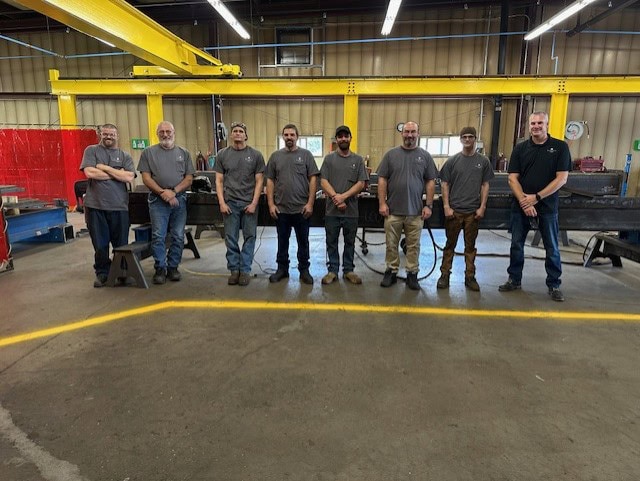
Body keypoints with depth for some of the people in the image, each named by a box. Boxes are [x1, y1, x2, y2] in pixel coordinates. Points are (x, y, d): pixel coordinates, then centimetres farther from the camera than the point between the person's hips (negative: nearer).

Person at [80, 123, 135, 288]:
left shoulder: (125, 156, 10)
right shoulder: (91, 150, 8)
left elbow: (129, 177, -6)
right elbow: (89, 173, -8)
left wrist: (104, 168, -6)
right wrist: (117, 174, -5)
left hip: (119, 206, 1)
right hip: (95, 205, -1)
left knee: (121, 244, 6)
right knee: (100, 244, 6)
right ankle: (102, 273, 21)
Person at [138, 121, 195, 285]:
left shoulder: (184, 153, 11)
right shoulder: (148, 152, 6)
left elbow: (189, 178, 5)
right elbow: (146, 178, -1)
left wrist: (174, 191, -10)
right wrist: (162, 192, -13)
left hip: (179, 199, 2)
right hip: (157, 200, -2)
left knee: (178, 237, 4)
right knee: (158, 236, -3)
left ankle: (173, 267, 16)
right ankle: (160, 269, 7)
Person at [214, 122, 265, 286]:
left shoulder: (255, 155, 2)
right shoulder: (222, 154, 6)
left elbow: (259, 181, 1)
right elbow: (219, 181, 6)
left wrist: (254, 203, -7)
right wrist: (221, 202, -4)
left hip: (249, 203, -1)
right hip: (230, 203, 1)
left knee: (249, 237, 3)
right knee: (231, 238, 5)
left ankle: (245, 270, 13)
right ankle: (234, 270, 16)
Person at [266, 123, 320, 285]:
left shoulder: (306, 154, 1)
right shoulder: (275, 156, 6)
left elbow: (313, 180, -3)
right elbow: (270, 181, 6)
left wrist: (310, 203, -9)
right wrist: (271, 204, -2)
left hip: (302, 208, -2)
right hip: (281, 209, 2)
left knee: (303, 241, 9)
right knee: (282, 241, 13)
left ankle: (304, 270, 21)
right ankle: (282, 268, 26)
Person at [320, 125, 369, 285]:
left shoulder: (358, 160, 6)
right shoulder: (329, 159, 5)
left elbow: (361, 183, -2)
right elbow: (323, 182, -2)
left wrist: (343, 196, -13)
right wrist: (336, 198, -14)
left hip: (351, 210, 1)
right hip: (332, 210, 0)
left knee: (350, 242, 10)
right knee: (332, 242, 7)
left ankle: (348, 270, 22)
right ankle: (333, 270, 18)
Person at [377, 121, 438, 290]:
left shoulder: (425, 156, 5)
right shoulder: (391, 154, 3)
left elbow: (430, 182, 5)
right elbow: (382, 180, 2)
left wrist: (429, 205, -2)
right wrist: (382, 203, -5)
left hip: (416, 211, 0)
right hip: (393, 210, 0)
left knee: (413, 245, 9)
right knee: (391, 244, 8)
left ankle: (412, 274, 20)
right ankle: (391, 272, 21)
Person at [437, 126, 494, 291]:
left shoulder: (483, 161, 6)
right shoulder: (452, 160, 2)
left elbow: (485, 185, 7)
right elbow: (444, 185, 1)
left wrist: (482, 207, -1)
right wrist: (446, 207, -6)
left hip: (473, 211, 1)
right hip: (454, 210, -1)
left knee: (470, 246, 9)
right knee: (450, 244, 6)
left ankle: (470, 276, 18)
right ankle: (445, 274, 14)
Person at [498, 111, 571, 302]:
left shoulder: (560, 147, -1)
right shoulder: (520, 148, 5)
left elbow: (562, 178, -7)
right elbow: (512, 178, -2)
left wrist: (537, 197, -14)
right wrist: (524, 201, -14)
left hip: (547, 207, -2)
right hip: (520, 206, 2)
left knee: (552, 248, 6)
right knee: (516, 245, 9)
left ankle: (554, 285, 19)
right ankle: (514, 279, 23)